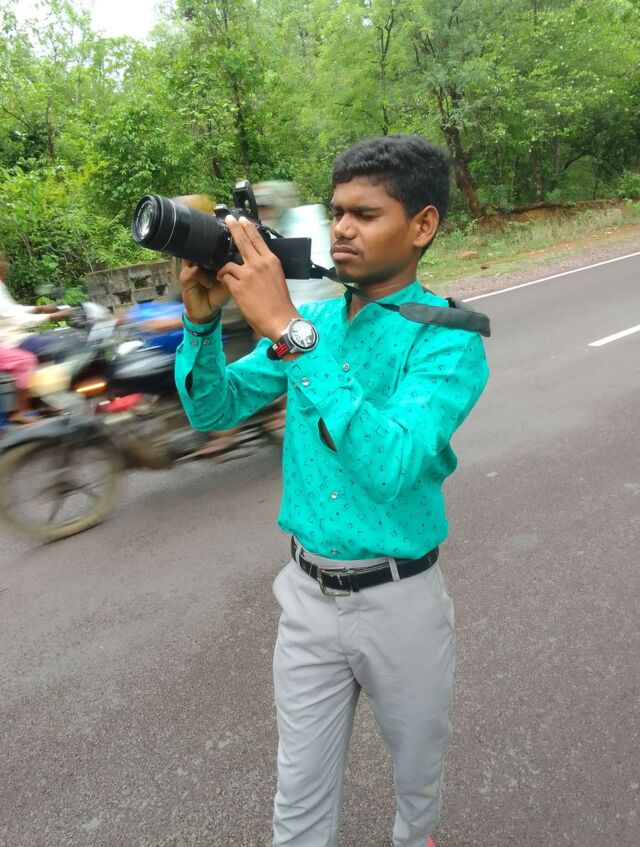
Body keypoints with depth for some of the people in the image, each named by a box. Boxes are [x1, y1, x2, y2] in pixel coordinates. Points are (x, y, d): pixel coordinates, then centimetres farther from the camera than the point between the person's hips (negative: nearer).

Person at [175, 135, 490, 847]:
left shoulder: (448, 340, -17)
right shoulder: (308, 321, 0)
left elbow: (390, 463, -33)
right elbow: (214, 409, 2)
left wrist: (287, 331, -35)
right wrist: (202, 319, -15)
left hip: (398, 599, -2)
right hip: (308, 593, 3)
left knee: (418, 769, 26)